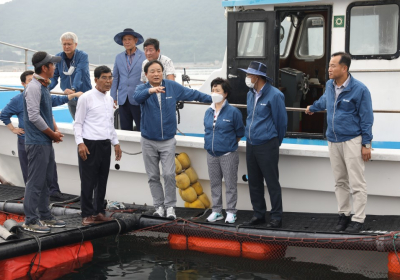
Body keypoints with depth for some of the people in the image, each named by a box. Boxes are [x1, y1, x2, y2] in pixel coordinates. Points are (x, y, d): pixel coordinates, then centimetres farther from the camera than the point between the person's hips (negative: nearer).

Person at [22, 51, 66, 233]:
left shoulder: (44, 87, 15)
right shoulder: (34, 87, -16)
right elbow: (34, 116, -21)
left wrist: (55, 130, 5)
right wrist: (52, 134, -11)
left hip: (46, 143, 10)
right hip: (37, 142, -10)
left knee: (45, 181, 15)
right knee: (35, 182, -5)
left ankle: (45, 216, 24)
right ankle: (30, 221, 0)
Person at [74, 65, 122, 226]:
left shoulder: (109, 99, 15)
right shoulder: (86, 98, -6)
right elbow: (78, 123, -6)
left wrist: (116, 143, 20)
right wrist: (80, 143, -16)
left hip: (105, 145, 7)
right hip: (89, 145, -7)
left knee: (102, 181, 12)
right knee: (88, 182, -2)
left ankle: (99, 211, 22)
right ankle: (87, 214, 6)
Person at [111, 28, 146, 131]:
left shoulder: (144, 56, -1)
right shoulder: (119, 57, 12)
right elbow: (115, 78, 15)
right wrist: (113, 97, 9)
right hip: (123, 100, 4)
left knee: (141, 129, -2)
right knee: (125, 129, 7)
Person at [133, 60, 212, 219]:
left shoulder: (172, 87, 0)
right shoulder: (143, 88, -7)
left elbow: (192, 94, 12)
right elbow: (137, 97, -31)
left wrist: (212, 99, 15)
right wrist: (150, 90, -52)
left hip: (168, 140, 0)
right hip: (148, 141, 0)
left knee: (169, 174, -8)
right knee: (153, 176, 8)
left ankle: (170, 206, 4)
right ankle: (159, 205, 20)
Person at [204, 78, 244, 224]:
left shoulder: (233, 112, -9)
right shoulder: (208, 112, 7)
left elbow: (240, 133, -3)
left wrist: (229, 143, 3)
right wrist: (210, 143, 12)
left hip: (228, 155, -5)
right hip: (212, 154, 6)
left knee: (230, 184, 2)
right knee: (215, 184, 12)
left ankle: (231, 212, 10)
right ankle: (216, 211, 22)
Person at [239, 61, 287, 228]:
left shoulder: (274, 95, -13)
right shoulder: (250, 94, 11)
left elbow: (281, 121, -6)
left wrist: (276, 142, 4)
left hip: (267, 146, -8)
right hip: (251, 144, 8)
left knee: (272, 183, -2)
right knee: (254, 182, 13)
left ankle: (276, 217, 5)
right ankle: (258, 215, 24)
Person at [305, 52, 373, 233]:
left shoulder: (359, 89, -11)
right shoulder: (330, 85, 7)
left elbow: (367, 118, -9)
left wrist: (366, 144, -11)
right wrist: (313, 108, 50)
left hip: (352, 141, -6)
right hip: (333, 141, 6)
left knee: (357, 183, -5)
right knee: (340, 181, 11)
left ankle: (358, 219, 0)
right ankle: (344, 214, 20)